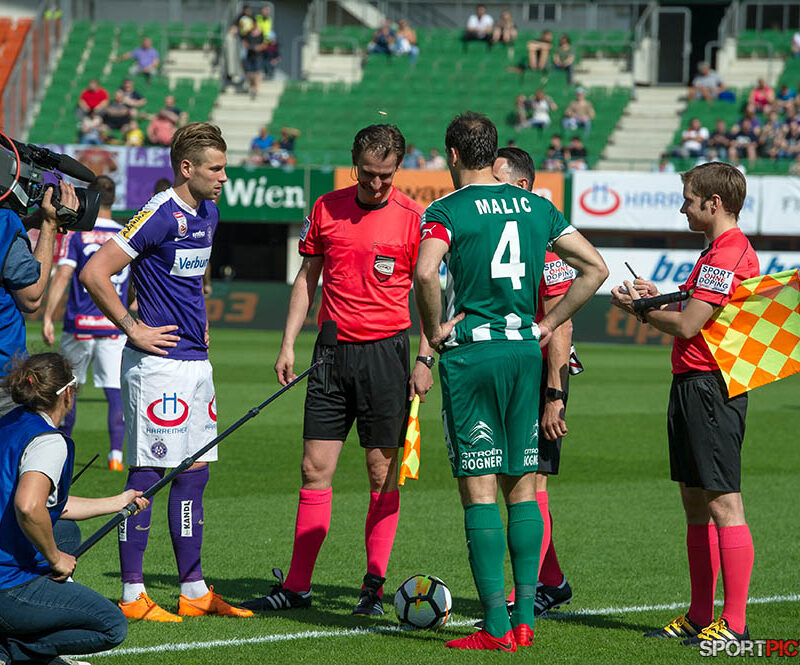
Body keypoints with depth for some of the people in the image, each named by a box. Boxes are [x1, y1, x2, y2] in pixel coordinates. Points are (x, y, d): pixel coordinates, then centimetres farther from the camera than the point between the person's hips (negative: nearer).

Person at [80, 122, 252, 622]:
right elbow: (95, 273, -19)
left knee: (194, 473, 11)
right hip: (159, 362, -9)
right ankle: (132, 594, -1)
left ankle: (194, 591, 16)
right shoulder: (160, 216, -16)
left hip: (196, 360, 9)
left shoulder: (208, 214, 12)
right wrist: (134, 330, -15)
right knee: (147, 473, -5)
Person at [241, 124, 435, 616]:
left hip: (386, 351, -3)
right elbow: (308, 277, 14)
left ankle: (375, 588, 7)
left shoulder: (414, 219, -4)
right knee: (316, 468, 1)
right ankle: (297, 585, 5)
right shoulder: (326, 209, 6)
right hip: (333, 350, 3)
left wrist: (425, 358, -8)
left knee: (384, 474, 0)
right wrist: (289, 343, 9)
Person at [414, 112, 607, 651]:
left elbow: (425, 272, -24)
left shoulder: (448, 211, -6)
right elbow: (596, 268, 11)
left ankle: (496, 627, -5)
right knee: (522, 487, 11)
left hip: (471, 353, -5)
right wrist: (550, 324, 13)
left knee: (479, 490, -3)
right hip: (525, 351, 5)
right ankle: (525, 619, 11)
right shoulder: (538, 207, 10)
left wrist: (434, 329, -9)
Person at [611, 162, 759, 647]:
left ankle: (735, 625, -10)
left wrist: (640, 309, -2)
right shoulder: (728, 250, 18)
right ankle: (700, 618, 20)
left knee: (722, 503, -10)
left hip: (709, 388, -11)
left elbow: (686, 325, -17)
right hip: (693, 387, 11)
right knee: (696, 505, 14)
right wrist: (659, 299, 13)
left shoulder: (725, 255, -16)